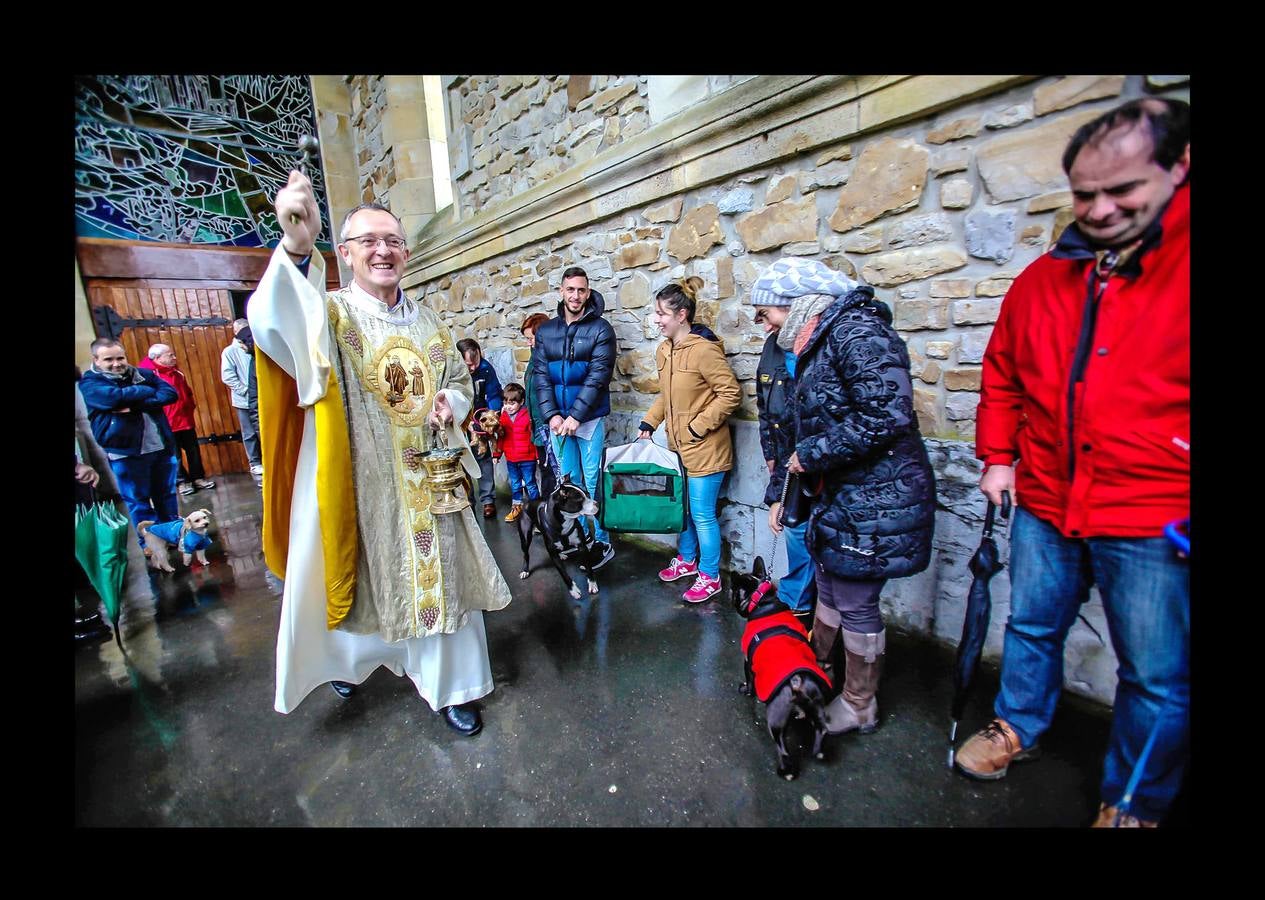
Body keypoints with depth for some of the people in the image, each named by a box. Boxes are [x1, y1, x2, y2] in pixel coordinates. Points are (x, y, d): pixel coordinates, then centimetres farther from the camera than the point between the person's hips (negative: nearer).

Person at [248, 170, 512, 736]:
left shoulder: (427, 322, 9)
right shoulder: (328, 315, -6)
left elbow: (460, 378, 17)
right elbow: (272, 324, -29)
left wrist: (450, 404, -7)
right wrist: (296, 248, -46)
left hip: (429, 481, 3)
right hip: (360, 484, -3)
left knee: (440, 579, 8)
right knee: (364, 577, 14)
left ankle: (450, 687, 28)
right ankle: (350, 659, 48)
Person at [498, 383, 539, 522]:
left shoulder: (528, 415, -13)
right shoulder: (503, 416, 4)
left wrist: (538, 454, -9)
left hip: (527, 458, -5)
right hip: (510, 458, 5)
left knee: (530, 484, 6)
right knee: (515, 484, 18)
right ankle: (517, 507, 32)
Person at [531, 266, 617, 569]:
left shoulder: (600, 329, -3)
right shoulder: (545, 331, 9)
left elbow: (597, 377, -12)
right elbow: (540, 376, 4)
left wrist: (575, 416, -17)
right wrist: (552, 415, -9)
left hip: (589, 419, -4)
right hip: (557, 420, 4)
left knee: (593, 483, 0)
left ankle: (602, 542, 13)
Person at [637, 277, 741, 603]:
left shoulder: (704, 350, -19)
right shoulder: (664, 350, 7)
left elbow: (731, 393, -19)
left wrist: (699, 426, -19)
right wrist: (649, 423, 7)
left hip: (704, 449, -8)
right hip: (678, 445, 8)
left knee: (702, 514, 4)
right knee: (683, 508, 21)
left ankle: (710, 577, 24)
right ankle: (687, 560, 43)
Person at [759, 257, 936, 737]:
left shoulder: (856, 332, -17)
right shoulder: (813, 347, 14)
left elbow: (887, 415, -29)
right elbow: (802, 430, 19)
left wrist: (812, 455, -18)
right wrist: (779, 492, 22)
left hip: (874, 499, -9)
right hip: (838, 496, 9)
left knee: (855, 603, 6)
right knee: (828, 588, 21)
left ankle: (859, 706, 29)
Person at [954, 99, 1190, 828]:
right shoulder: (1042, 280, 5)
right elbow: (1003, 378, 14)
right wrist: (998, 456, 8)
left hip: (1156, 521, -3)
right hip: (1045, 506, 4)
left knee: (1158, 677, 12)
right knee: (1033, 628, 19)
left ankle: (1132, 804, 35)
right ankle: (1018, 728, 43)